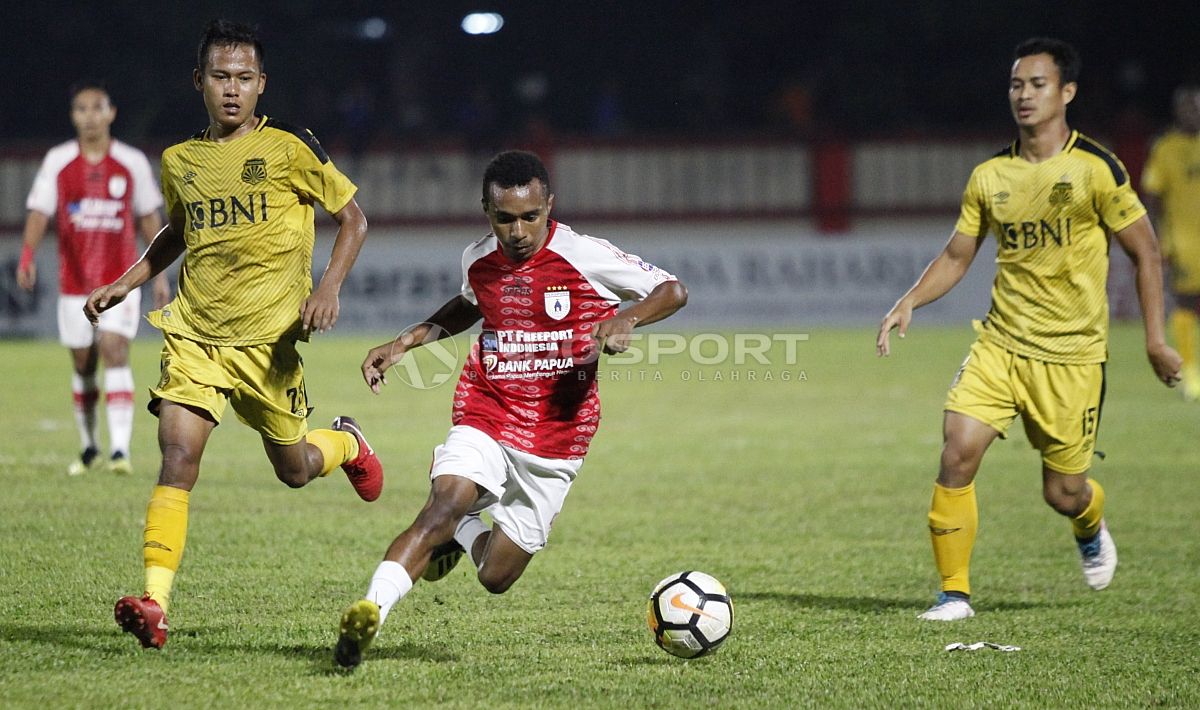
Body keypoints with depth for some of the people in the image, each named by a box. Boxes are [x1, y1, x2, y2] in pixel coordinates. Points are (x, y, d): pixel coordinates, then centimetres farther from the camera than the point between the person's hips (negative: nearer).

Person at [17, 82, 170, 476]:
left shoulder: (132, 163, 1)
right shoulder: (58, 161, 1)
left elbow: (148, 218, 9)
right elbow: (40, 212, -4)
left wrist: (159, 274, 8)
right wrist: (28, 256, -21)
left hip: (120, 279, -2)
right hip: (74, 280, 2)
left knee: (114, 352, -17)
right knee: (83, 365, 8)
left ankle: (120, 448, -22)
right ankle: (88, 447, 25)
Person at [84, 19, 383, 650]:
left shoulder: (289, 149, -5)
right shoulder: (179, 161, 8)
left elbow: (352, 219, 2)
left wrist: (327, 289, -11)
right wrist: (125, 283, 18)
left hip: (268, 338, -2)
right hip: (194, 332, 2)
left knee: (294, 469, 12)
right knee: (177, 459, -16)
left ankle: (346, 444, 49)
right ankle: (154, 603, -20)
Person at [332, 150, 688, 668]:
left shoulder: (586, 257, -11)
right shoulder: (478, 260, 2)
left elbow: (673, 291, -3)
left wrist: (625, 319, -23)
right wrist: (405, 342, 16)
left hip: (554, 442, -1)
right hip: (485, 417, 1)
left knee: (495, 578, 2)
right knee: (443, 506, -29)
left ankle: (460, 532, 35)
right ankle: (369, 613, -33)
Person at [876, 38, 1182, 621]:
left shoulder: (1096, 169, -7)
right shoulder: (989, 176, 5)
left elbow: (1145, 251, -2)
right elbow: (957, 255, 12)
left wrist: (1155, 341, -5)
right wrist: (908, 304, -4)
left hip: (1072, 355, -3)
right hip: (1000, 345, 3)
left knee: (1063, 492, 2)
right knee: (957, 454, -16)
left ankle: (1091, 529, 41)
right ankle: (954, 592, -5)